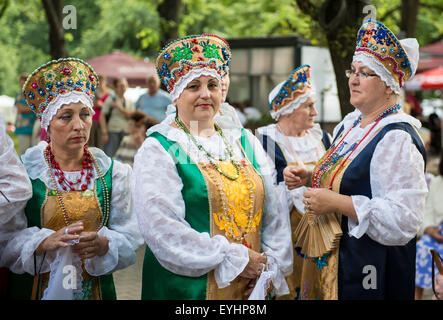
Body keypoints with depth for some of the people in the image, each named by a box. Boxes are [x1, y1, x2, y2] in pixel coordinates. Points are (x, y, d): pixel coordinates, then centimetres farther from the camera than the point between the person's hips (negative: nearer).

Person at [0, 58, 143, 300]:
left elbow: (129, 238, -4)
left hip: (95, 289, 2)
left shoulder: (114, 173, 0)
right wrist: (45, 242, -27)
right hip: (35, 288, -2)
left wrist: (103, 244, -23)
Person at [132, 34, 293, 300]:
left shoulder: (244, 142, 10)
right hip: (187, 287, -4)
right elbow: (160, 227, -16)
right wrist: (233, 258, -16)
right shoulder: (158, 150, -5)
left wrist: (271, 265, -6)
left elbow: (274, 213, 9)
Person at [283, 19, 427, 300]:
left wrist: (339, 203, -25)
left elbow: (405, 219, -26)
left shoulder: (398, 139, -19)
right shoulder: (349, 125, 9)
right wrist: (308, 178, 4)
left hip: (368, 272, -8)